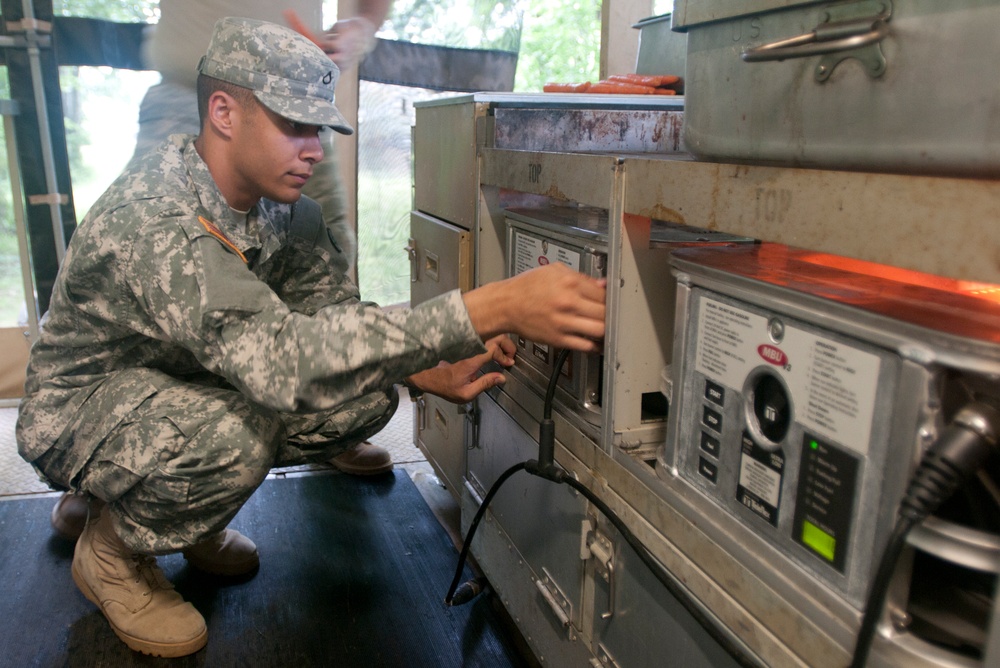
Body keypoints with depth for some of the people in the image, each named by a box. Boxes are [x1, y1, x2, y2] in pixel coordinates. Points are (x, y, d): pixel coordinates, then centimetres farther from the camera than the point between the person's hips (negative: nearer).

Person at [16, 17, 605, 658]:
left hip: (188, 385, 7)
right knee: (233, 437, -39)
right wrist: (492, 310, -56)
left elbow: (334, 310, -2)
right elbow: (282, 358, -49)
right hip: (84, 406, -7)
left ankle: (184, 510, 10)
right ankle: (111, 549, -2)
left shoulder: (284, 205, -9)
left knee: (368, 395, -13)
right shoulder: (151, 219, -35)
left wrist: (429, 372, -22)